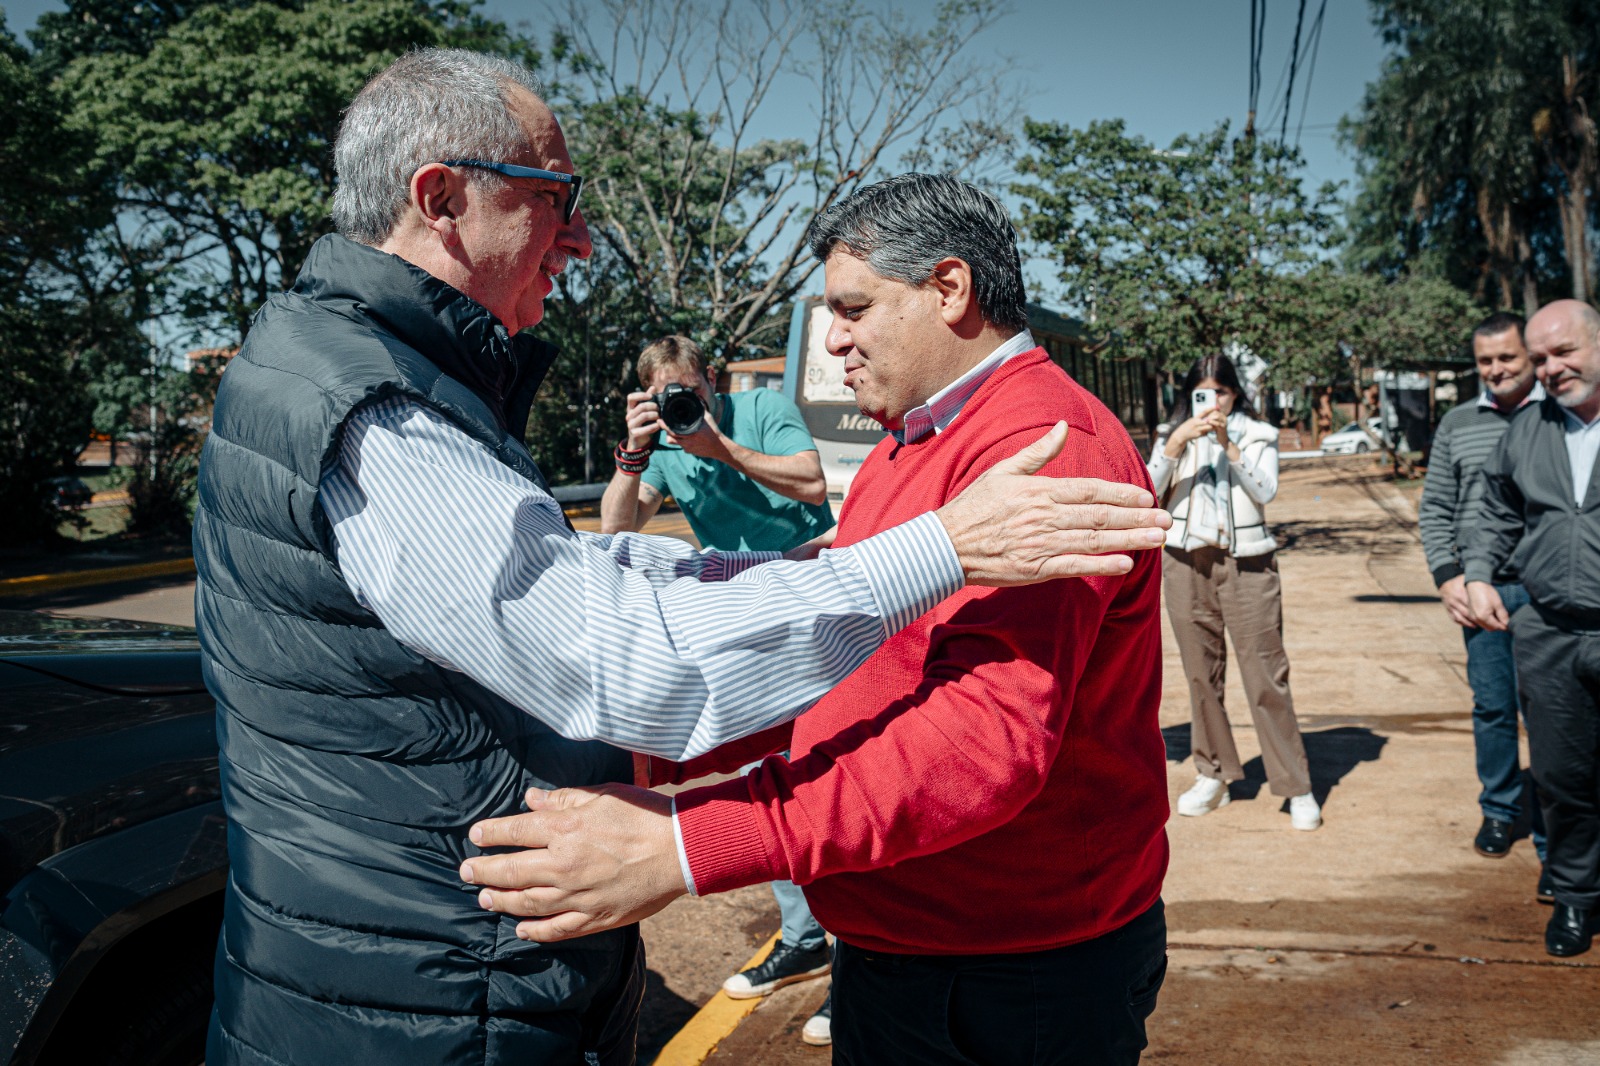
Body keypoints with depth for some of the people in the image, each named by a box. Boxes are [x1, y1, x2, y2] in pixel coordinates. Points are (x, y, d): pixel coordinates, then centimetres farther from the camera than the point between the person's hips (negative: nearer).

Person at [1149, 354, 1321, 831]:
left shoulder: (1257, 434, 7)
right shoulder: (1174, 436, 12)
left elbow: (1265, 491, -8)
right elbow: (1148, 491, -4)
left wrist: (1228, 443, -16)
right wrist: (1177, 441, -16)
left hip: (1247, 563, -2)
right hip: (1187, 561, 2)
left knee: (1266, 676, -5)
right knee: (1201, 674, 7)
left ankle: (1297, 788, 2)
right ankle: (1212, 776, 19)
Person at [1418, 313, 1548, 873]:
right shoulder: (1457, 424, 10)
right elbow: (1434, 508, 12)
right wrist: (1447, 577, 2)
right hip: (1482, 590, 3)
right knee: (1492, 706, 11)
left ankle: (1555, 843, 7)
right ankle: (1499, 811, 30)